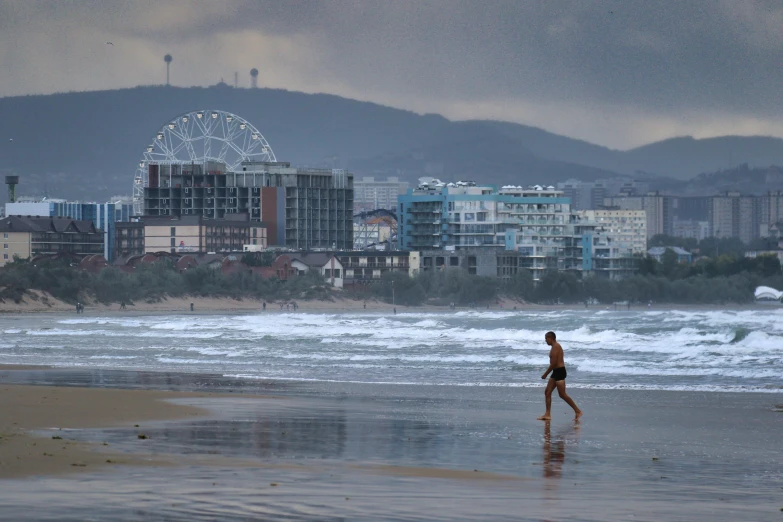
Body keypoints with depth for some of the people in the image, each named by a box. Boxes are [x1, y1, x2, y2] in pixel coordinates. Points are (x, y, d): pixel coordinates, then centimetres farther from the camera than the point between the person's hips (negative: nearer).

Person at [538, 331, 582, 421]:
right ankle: (548, 415, 6)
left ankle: (578, 411, -1)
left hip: (559, 371, -11)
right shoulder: (555, 346, 17)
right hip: (556, 372, 11)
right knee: (547, 392, 7)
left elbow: (553, 363, -20)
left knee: (562, 394, -8)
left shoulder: (556, 346, -14)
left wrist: (545, 374, -14)